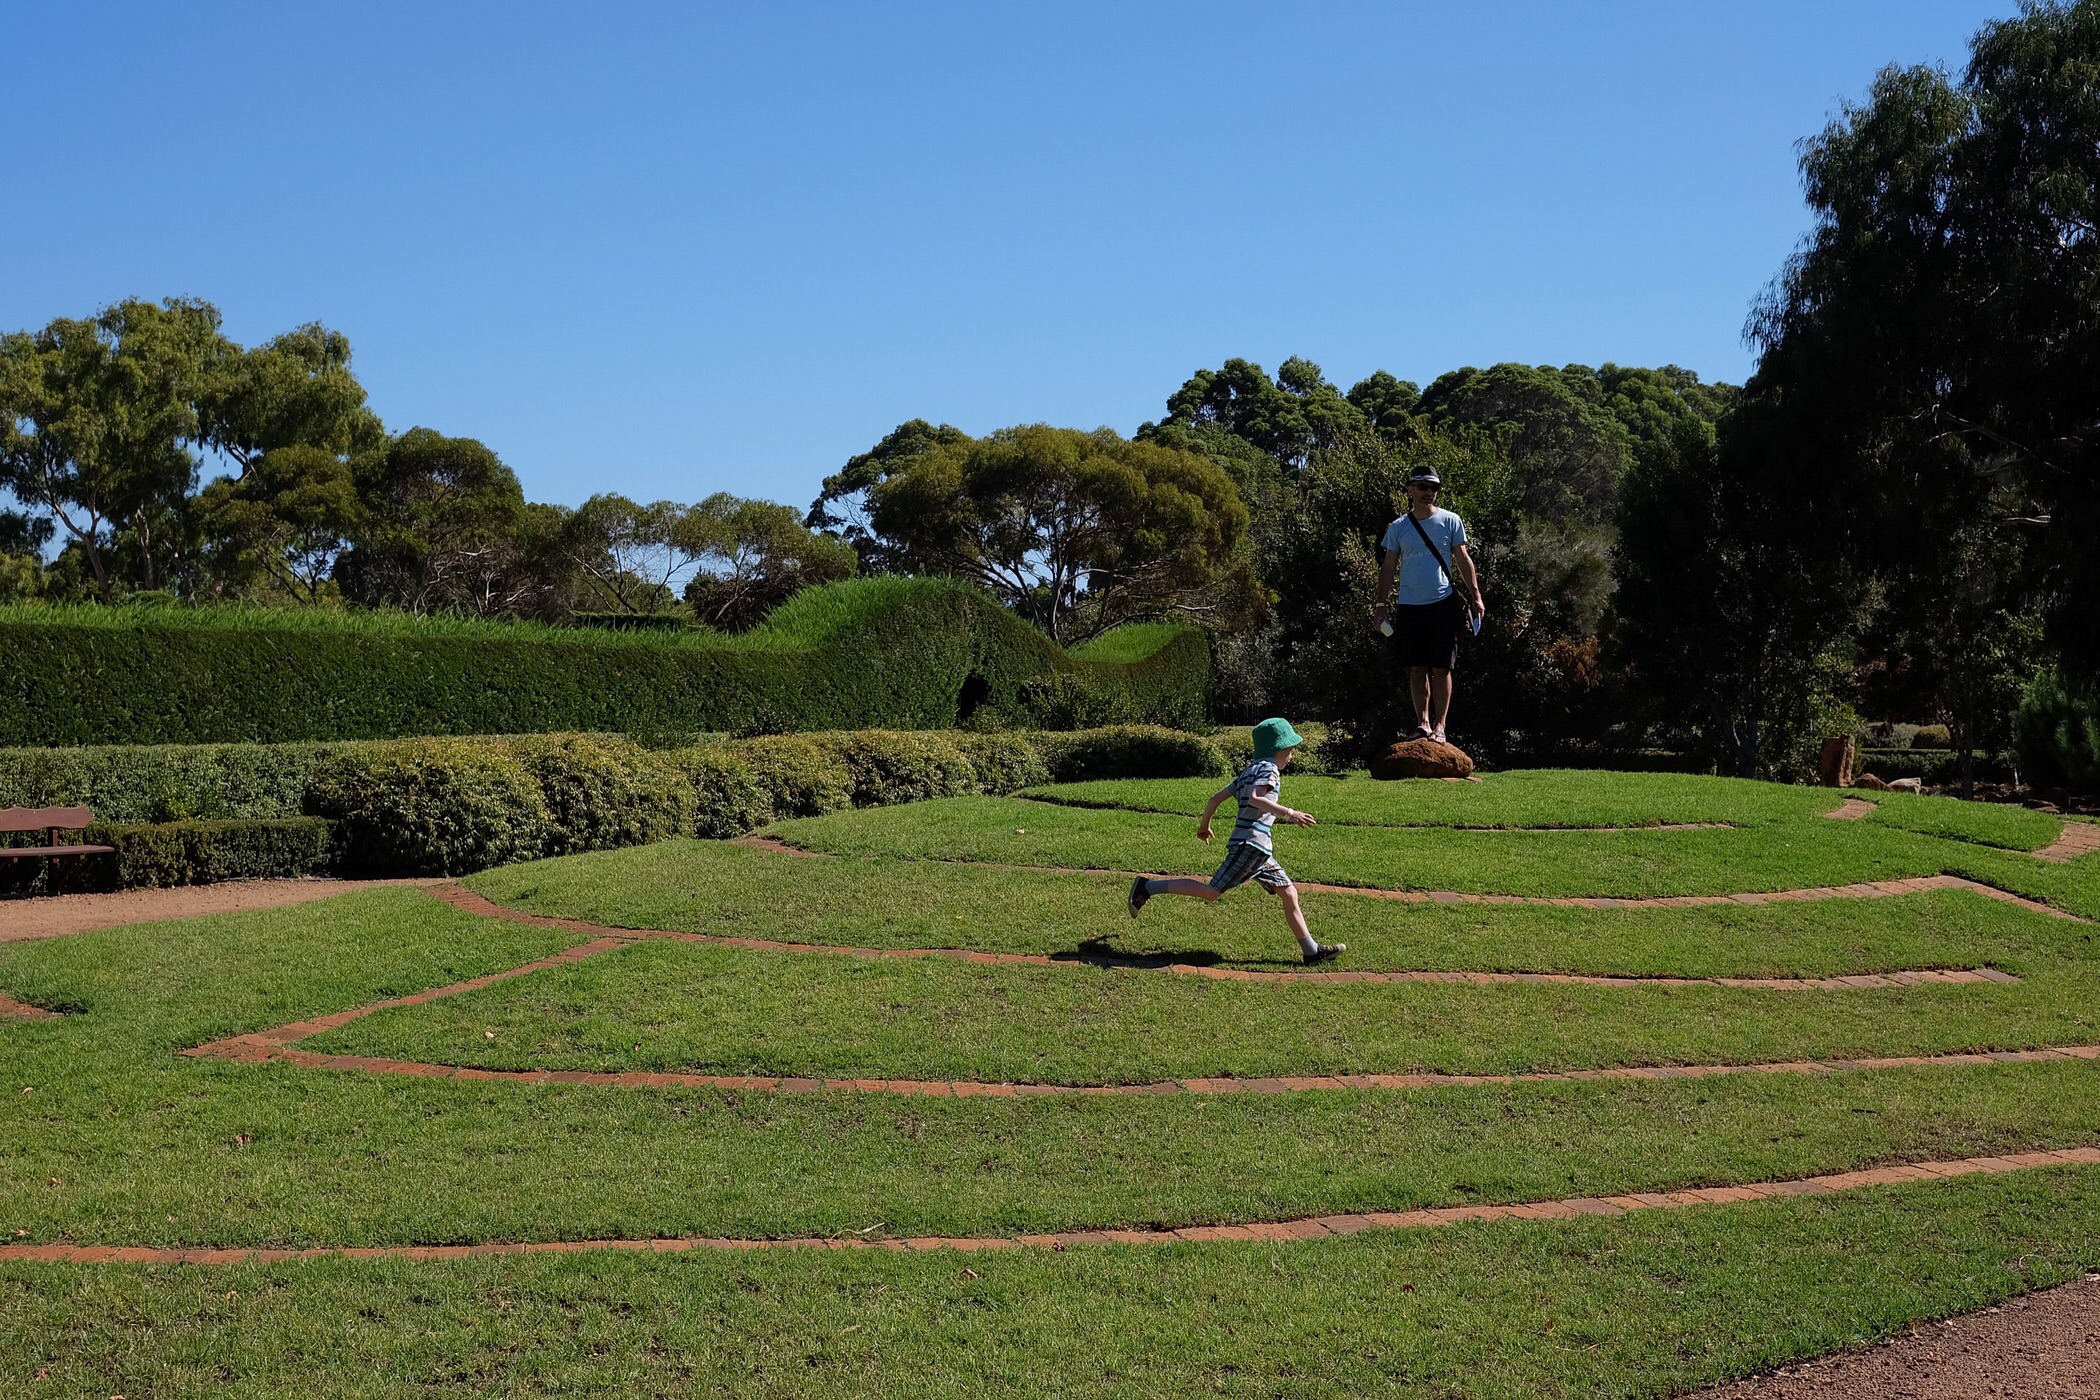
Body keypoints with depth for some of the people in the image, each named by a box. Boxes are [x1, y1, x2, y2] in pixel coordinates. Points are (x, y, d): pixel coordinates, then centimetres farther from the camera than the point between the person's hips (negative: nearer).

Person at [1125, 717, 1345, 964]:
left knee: (1289, 893, 9)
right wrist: (1289, 813, -28)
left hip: (1259, 851, 10)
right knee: (1211, 892, -11)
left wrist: (1203, 825, 33)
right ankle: (1148, 887, -7)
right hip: (1250, 844, -10)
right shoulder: (1269, 768, -5)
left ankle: (1312, 950, 9)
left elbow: (1216, 797, 21)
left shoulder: (1249, 771, 22)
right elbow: (1255, 799, -24)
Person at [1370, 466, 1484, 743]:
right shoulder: (1398, 528, 6)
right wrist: (1381, 604, 1)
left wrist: (1475, 596, -4)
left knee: (1442, 668, -3)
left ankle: (1439, 724, 0)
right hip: (1409, 606, 2)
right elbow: (1388, 567, 8)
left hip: (1442, 604, -2)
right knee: (1417, 668, 3)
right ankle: (1423, 722, 7)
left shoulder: (1450, 521, 3)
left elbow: (1463, 560, 4)